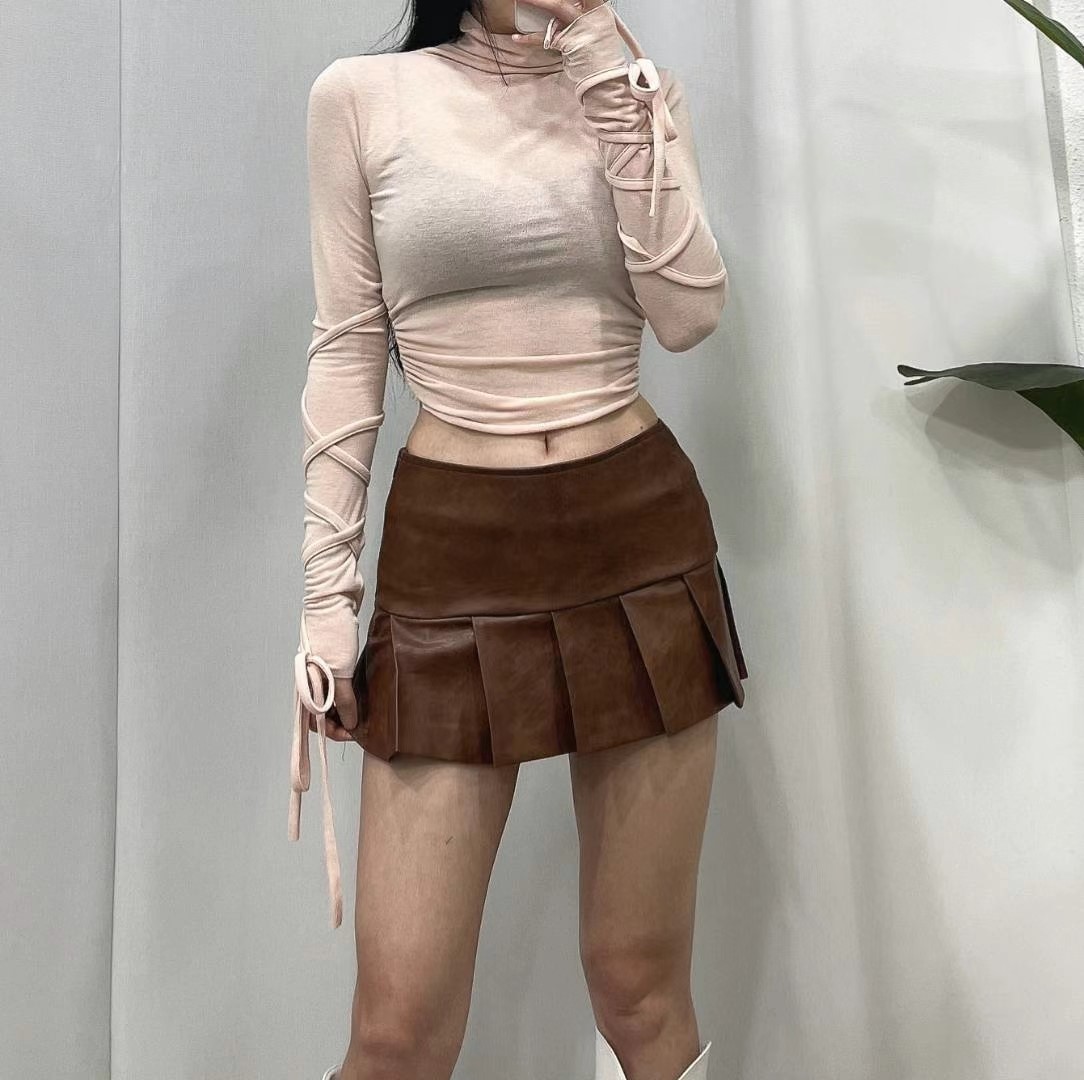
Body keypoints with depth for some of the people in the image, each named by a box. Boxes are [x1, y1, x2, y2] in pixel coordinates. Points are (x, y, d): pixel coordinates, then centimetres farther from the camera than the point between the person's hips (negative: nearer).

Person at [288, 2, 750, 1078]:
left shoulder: (641, 88, 12)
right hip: (453, 547, -1)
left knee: (641, 987, 8)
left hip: (643, 533, 2)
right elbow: (347, 352, 3)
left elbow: (688, 311, -3)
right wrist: (328, 589, -1)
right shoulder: (362, 94, 6)